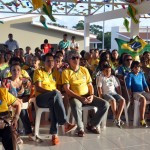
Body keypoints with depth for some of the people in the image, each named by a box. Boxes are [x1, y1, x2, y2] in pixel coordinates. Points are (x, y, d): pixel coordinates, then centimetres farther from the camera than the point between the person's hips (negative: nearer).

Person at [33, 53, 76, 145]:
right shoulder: (39, 72, 5)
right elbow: (38, 88, -7)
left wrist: (57, 94, -5)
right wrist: (53, 92, -19)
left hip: (53, 99, 4)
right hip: (41, 98, -4)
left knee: (54, 105, -34)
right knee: (56, 93, -36)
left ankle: (54, 134, -33)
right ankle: (65, 123, -40)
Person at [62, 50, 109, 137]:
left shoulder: (84, 70, 11)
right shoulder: (66, 72, -2)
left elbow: (90, 85, 12)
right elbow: (67, 90, -10)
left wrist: (91, 95, -8)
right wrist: (80, 98, -19)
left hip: (87, 96, 5)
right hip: (75, 97, -5)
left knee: (105, 104, -15)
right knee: (76, 106, -41)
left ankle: (92, 124, 3)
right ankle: (80, 128, -16)